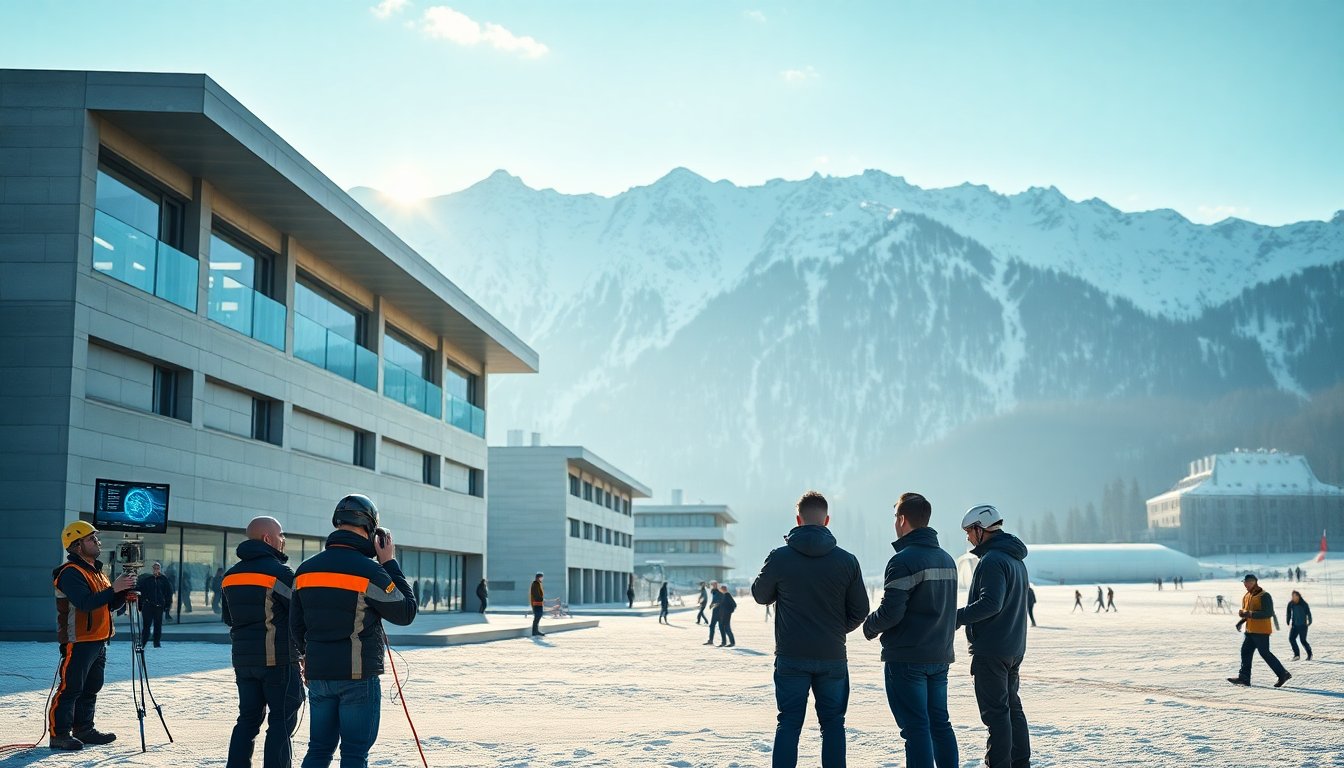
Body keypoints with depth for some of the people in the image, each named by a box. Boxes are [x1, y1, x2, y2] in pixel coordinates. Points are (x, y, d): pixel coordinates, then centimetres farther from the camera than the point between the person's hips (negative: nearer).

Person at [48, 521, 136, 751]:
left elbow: (110, 605, 19)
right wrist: (113, 589, -26)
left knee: (91, 688, 15)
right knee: (70, 689, -7)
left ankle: (84, 729, 24)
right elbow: (85, 602, -27)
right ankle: (58, 734, -2)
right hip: (77, 641, -9)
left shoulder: (97, 571, 17)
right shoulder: (70, 573, -13)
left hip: (99, 640, 9)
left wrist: (123, 593, 0)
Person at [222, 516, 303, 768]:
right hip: (278, 658, -7)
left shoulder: (230, 575, 11)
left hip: (243, 658, 7)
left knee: (248, 718, 13)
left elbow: (227, 617, 20)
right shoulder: (278, 571, -12)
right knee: (282, 721, -1)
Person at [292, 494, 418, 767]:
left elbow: (296, 625, 14)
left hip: (318, 674, 6)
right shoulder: (369, 570, -14)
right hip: (359, 676, -5)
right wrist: (390, 565, 1)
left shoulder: (305, 569, 5)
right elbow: (406, 613, -4)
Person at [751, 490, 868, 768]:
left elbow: (760, 595, 8)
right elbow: (860, 611, 2)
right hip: (832, 657, 1)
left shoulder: (779, 558, -8)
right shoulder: (847, 560, -5)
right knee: (833, 723, 12)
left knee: (788, 724, 7)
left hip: (791, 657, -1)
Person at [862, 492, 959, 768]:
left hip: (906, 658, -8)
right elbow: (948, 609, 16)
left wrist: (870, 626, -1)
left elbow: (890, 612, -19)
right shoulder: (947, 559, 12)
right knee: (940, 723, 14)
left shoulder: (904, 560, -15)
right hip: (940, 657, 8)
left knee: (916, 727, -4)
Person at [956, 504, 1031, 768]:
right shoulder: (1015, 559, 15)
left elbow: (990, 603, -26)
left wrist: (957, 617, -21)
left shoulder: (992, 560, -17)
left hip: (991, 650, -10)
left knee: (995, 710, -5)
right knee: (1012, 707, 16)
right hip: (1014, 648, 10)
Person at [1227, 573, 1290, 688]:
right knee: (1245, 651, 3)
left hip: (1261, 631, -8)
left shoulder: (1264, 596, -13)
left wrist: (1250, 614, -28)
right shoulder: (1247, 596, 14)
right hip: (1250, 630, 8)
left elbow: (1268, 613, -21)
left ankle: (1283, 674, 7)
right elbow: (1245, 611, 24)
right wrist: (1242, 613, -1)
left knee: (1265, 653, -5)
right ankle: (1244, 677, 3)